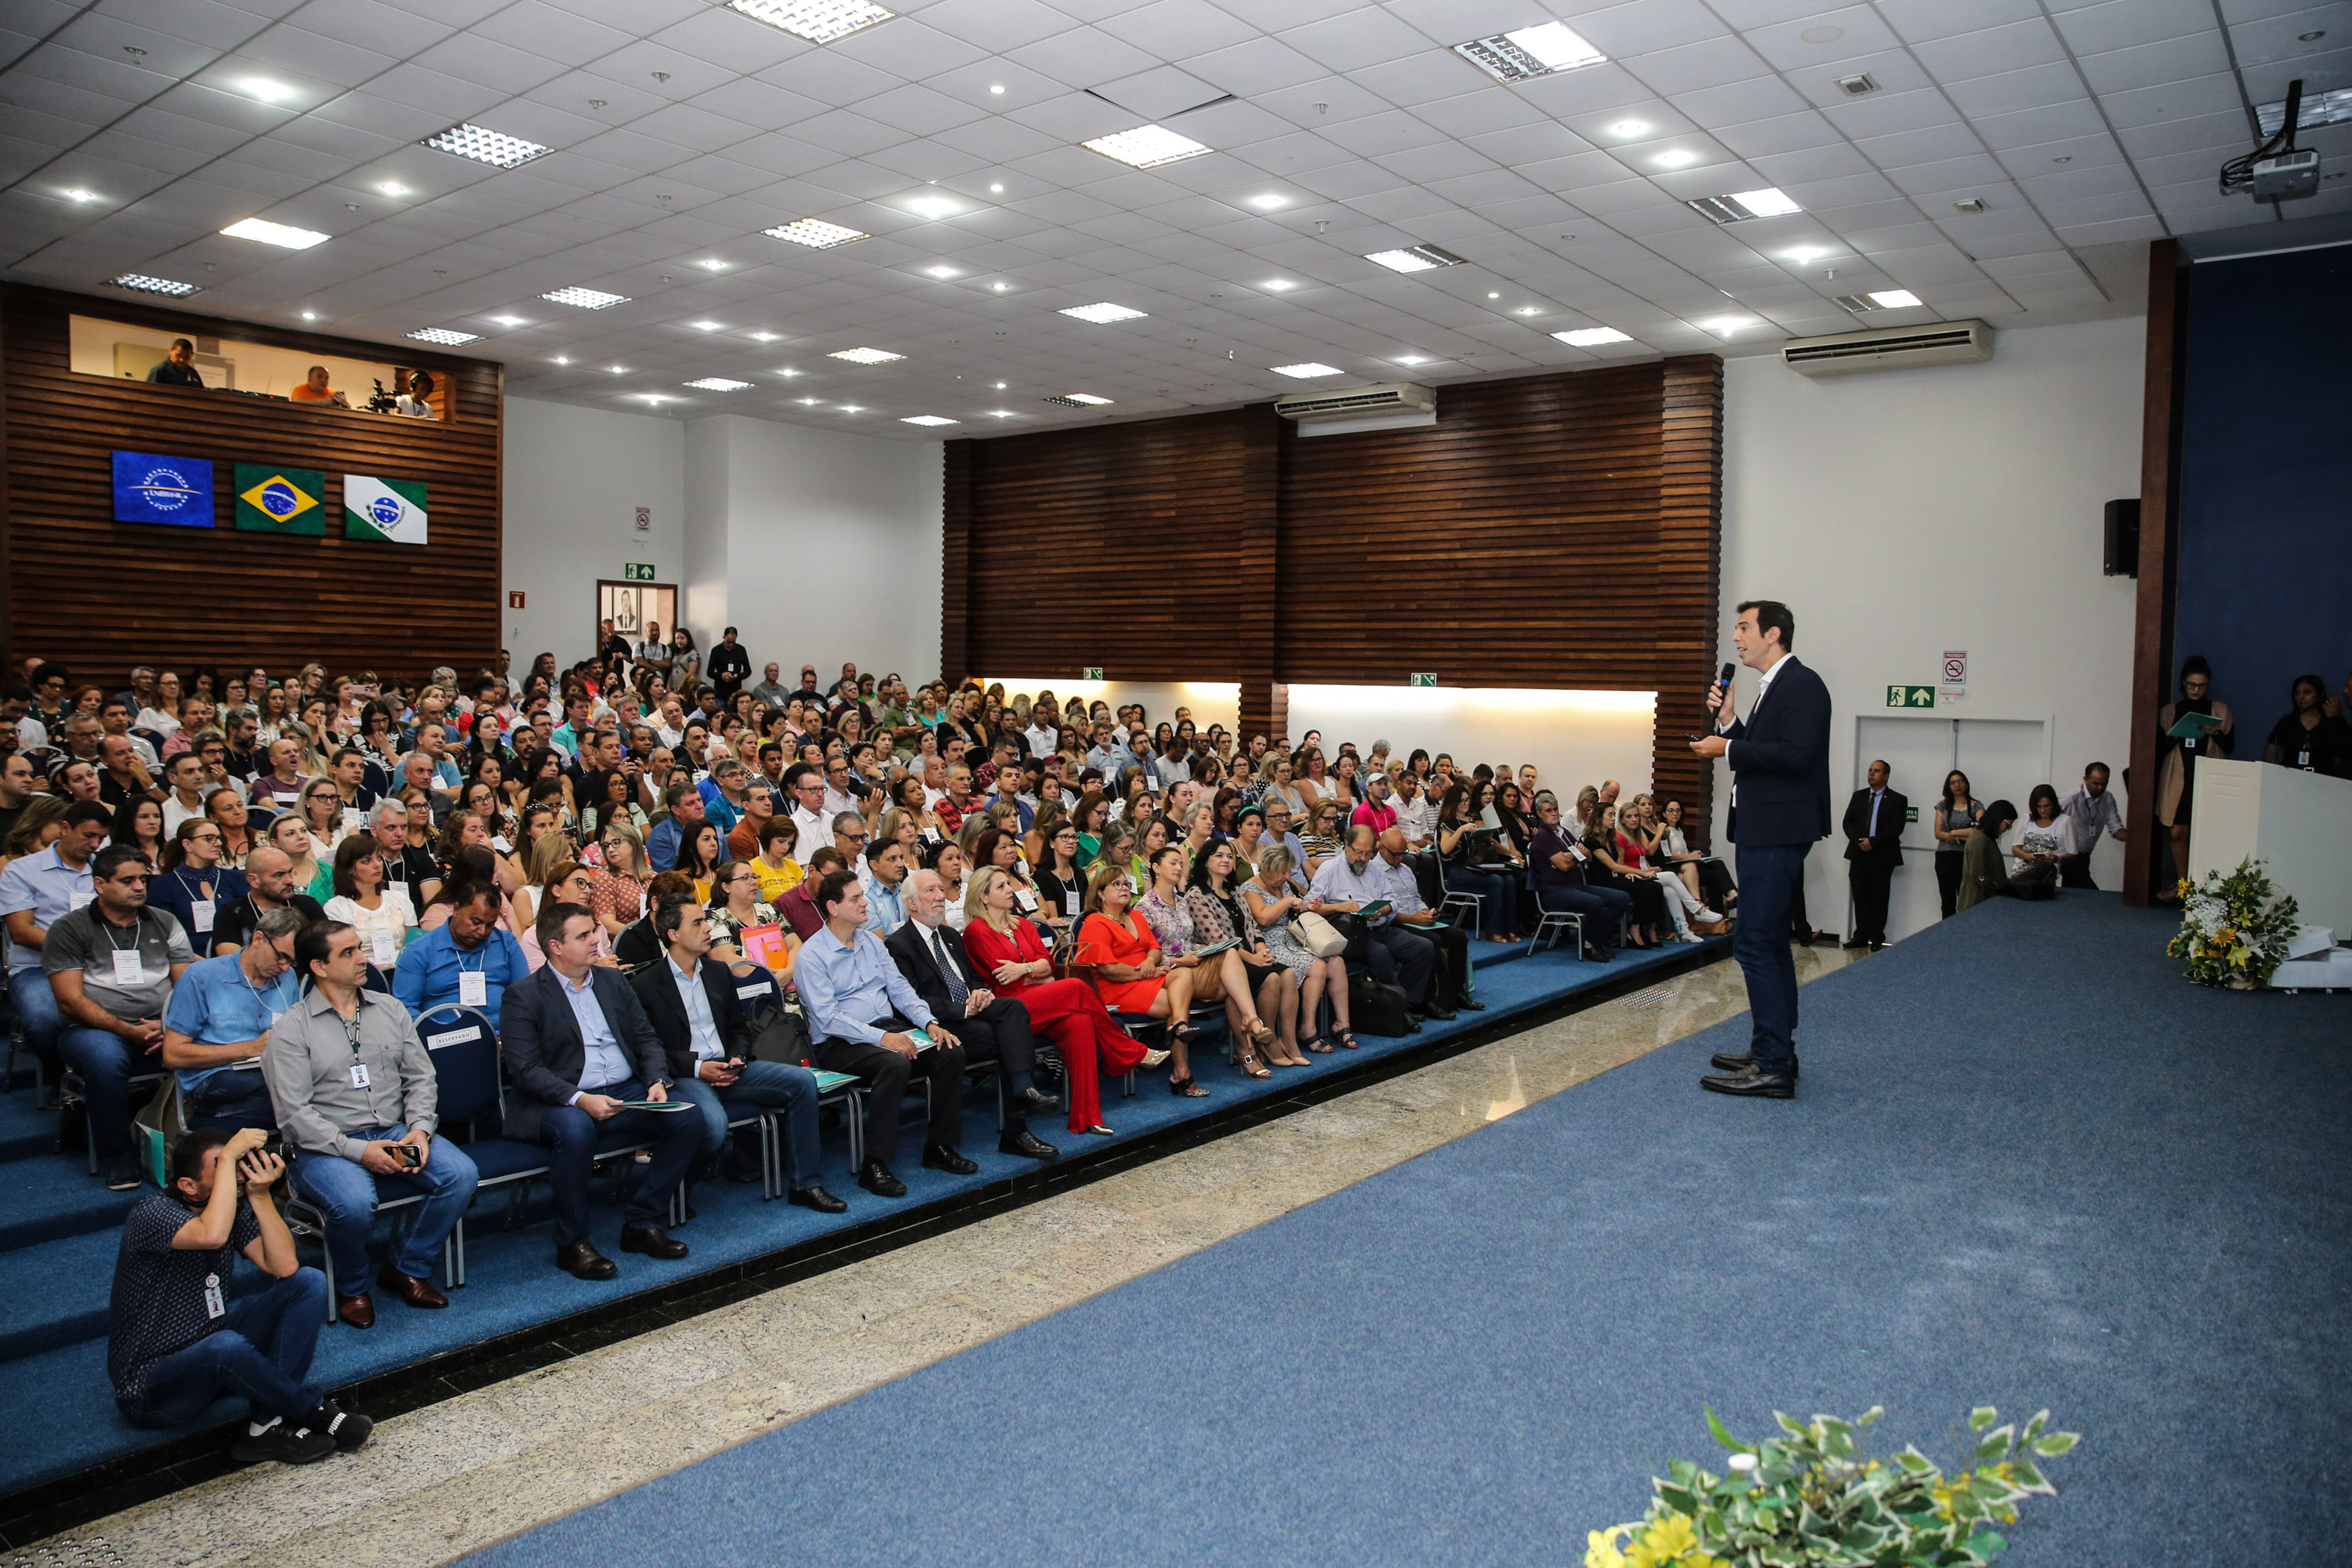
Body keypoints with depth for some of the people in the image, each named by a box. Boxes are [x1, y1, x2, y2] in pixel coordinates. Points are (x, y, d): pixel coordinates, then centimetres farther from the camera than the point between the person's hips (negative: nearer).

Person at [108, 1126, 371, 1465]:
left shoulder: (236, 1205, -2)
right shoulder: (152, 1214, -21)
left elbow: (284, 1267, -12)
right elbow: (213, 1235, -43)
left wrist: (261, 1195, -20)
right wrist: (229, 1157, -34)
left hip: (210, 1343, 7)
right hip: (151, 1387, -7)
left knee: (309, 1282, -7)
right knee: (227, 1347, -39)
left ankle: (266, 1423, -18)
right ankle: (315, 1410, -11)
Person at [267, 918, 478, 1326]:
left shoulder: (390, 1010, 12)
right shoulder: (291, 1029, -2)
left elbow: (421, 1077, 11)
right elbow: (294, 1113, -9)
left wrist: (420, 1130, -8)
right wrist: (357, 1150, -19)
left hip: (396, 1134, 4)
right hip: (328, 1148, -4)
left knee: (461, 1173, -20)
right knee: (355, 1203, -34)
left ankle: (405, 1268, 2)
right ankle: (352, 1288, -1)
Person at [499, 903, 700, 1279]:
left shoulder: (613, 981, 15)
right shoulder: (524, 995, -2)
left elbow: (646, 1038, 15)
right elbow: (525, 1069, -11)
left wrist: (657, 1081, -5)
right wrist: (579, 1099, -25)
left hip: (627, 1094, 6)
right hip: (561, 1104, -5)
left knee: (688, 1118, -17)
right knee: (575, 1129, -38)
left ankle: (641, 1223, -3)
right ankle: (572, 1243, -17)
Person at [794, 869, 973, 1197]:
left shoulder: (871, 941, 15)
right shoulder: (812, 955, -8)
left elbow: (899, 988, 12)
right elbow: (827, 1017, -17)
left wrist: (930, 1022, -6)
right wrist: (880, 1038, -26)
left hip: (888, 1028, 7)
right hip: (841, 1044, -7)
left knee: (951, 1051, -15)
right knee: (895, 1064, -36)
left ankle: (939, 1146, -3)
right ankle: (873, 1166, -26)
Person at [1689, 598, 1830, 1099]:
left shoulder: (1801, 684, -13)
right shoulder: (1772, 687, 18)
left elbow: (1795, 755, -24)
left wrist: (1728, 748, -16)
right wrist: (1729, 721, 5)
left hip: (1777, 835, -11)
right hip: (1763, 832, 11)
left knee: (1754, 942, -12)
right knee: (1770, 942, 17)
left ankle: (1773, 1068, -9)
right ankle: (1775, 1052, 28)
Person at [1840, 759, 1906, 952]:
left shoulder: (1897, 800, 1)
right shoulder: (1858, 796, 13)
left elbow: (1896, 828, -8)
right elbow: (1847, 822, 7)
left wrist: (1873, 842, -17)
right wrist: (1859, 841, -10)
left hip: (1882, 856, -3)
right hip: (1859, 854, 3)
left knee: (1879, 898, 1)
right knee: (1860, 897, 4)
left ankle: (1877, 938, 7)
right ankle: (1861, 935, 10)